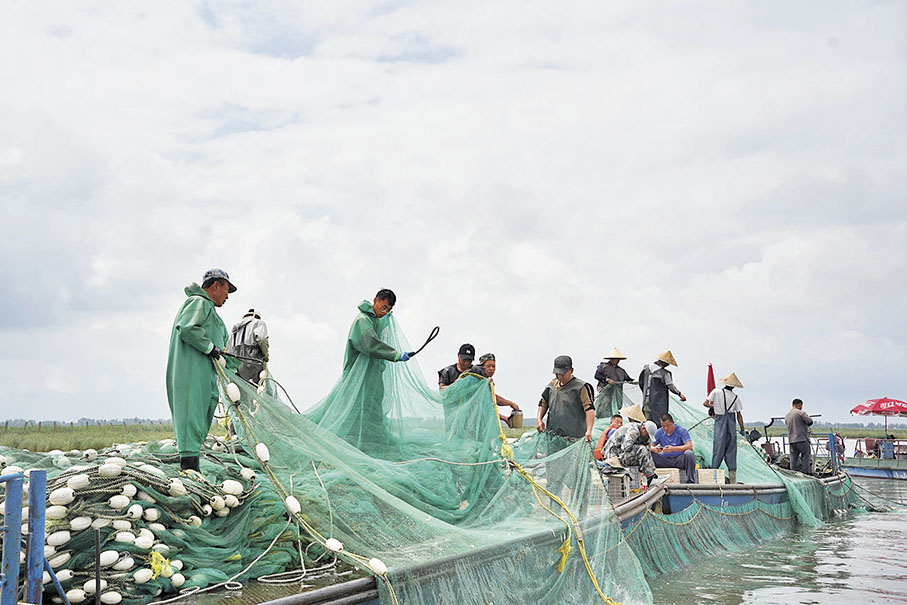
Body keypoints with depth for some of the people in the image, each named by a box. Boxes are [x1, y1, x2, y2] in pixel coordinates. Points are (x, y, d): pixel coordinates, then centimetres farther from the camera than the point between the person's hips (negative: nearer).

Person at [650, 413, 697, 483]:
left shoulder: (682, 431, -10)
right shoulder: (659, 432, 3)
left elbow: (690, 446, -23)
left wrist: (673, 449, -37)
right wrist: (655, 449, -23)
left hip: (680, 460, -3)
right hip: (665, 459, 3)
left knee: (689, 454, -36)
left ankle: (691, 481, -27)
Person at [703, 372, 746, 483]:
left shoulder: (716, 392, -1)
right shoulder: (736, 397, 3)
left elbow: (705, 403, -3)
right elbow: (739, 415, 3)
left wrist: (712, 406, 18)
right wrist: (742, 429, 10)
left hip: (719, 420, -1)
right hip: (731, 421, 1)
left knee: (719, 446, 2)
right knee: (731, 447, 6)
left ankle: (714, 469, -3)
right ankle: (732, 473, 6)